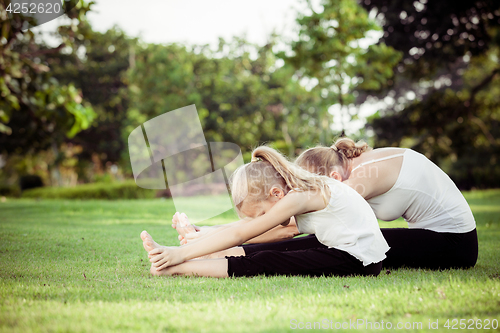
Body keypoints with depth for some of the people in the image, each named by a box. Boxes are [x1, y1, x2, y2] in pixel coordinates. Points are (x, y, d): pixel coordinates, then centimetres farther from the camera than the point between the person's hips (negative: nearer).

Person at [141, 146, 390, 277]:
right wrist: (197, 234, 5)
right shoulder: (294, 189, 6)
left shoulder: (299, 196, -21)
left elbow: (239, 234, -19)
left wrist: (182, 253, -17)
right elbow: (244, 224, 11)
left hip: (358, 259, -9)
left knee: (265, 264, -17)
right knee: (266, 249, 4)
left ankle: (175, 268, -13)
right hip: (337, 248, 9)